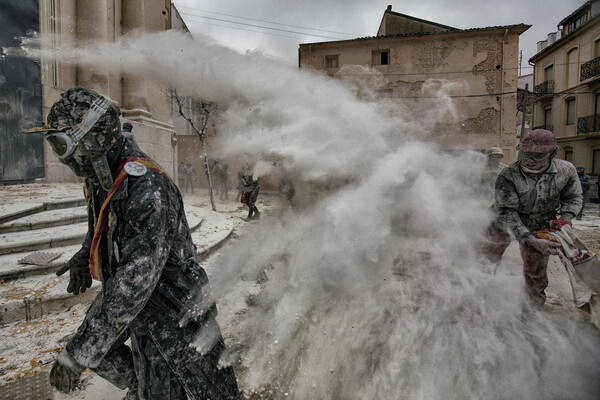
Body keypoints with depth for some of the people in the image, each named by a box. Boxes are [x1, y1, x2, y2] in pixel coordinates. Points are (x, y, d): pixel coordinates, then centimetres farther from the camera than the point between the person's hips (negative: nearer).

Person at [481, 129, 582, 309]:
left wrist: (564, 219, -12)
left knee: (536, 273, 6)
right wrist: (531, 241, -30)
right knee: (488, 258, 8)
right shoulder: (508, 176, -26)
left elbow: (573, 198, 7)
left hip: (540, 226, 2)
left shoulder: (566, 170, -12)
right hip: (505, 222, -2)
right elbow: (506, 213, -25)